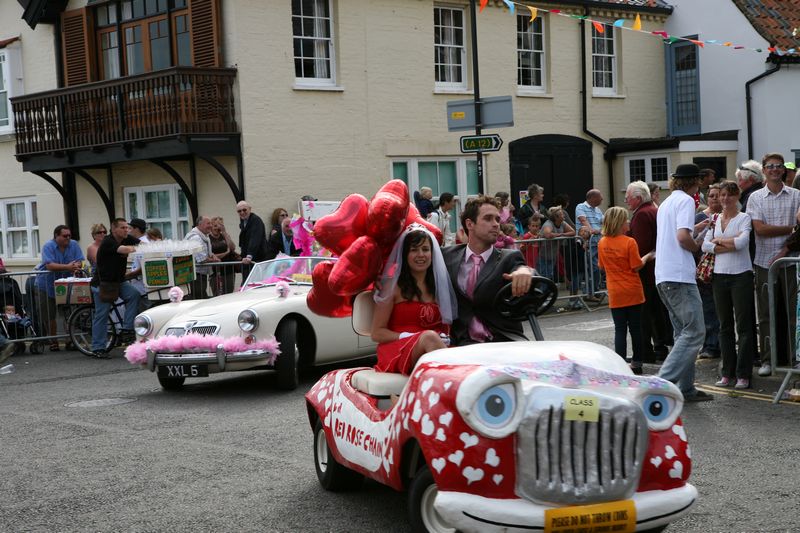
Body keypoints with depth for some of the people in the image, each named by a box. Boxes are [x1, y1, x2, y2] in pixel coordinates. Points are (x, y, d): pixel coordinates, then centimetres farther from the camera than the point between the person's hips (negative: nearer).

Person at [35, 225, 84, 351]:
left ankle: (70, 340, 11)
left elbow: (79, 261, -6)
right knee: (49, 316, 0)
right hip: (46, 285, -3)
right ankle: (53, 341, 14)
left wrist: (76, 267, -30)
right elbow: (49, 265, -24)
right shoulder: (48, 246, -12)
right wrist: (67, 267, -34)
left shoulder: (74, 245, 0)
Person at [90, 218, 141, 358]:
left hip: (119, 281, 6)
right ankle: (98, 348, 5)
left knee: (134, 295, -21)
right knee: (102, 314, -3)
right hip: (103, 282, -6)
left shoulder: (127, 239, 1)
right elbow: (124, 249, -34)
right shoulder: (108, 242, -19)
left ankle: (126, 330, -15)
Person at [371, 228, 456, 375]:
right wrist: (411, 336, -12)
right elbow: (377, 333, 2)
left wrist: (444, 338, -1)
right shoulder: (393, 286, 7)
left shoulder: (438, 286, 20)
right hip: (397, 351, -4)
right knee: (429, 337, -37)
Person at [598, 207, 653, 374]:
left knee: (620, 329, 4)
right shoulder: (629, 242, -14)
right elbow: (636, 266, -11)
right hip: (633, 291, -2)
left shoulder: (602, 243, 0)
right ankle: (636, 363, 18)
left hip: (615, 294, 2)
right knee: (635, 328, 10)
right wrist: (646, 257, 6)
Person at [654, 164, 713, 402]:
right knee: (694, 332, -10)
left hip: (663, 276, 10)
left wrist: (696, 228, 35)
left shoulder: (666, 203, 21)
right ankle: (664, 382, -17)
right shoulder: (686, 200, -7)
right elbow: (683, 237, -19)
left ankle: (686, 388, 11)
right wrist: (697, 246, -1)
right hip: (679, 275, -10)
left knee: (683, 332, 12)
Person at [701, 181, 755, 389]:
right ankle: (727, 372, 15)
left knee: (743, 325, -3)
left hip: (741, 276, -4)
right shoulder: (715, 219, 11)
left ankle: (743, 374, 1)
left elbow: (741, 242, -17)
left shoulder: (744, 218, -1)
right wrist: (731, 245, -11)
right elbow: (705, 246, -1)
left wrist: (719, 240, -3)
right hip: (719, 276, 4)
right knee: (725, 325, 9)